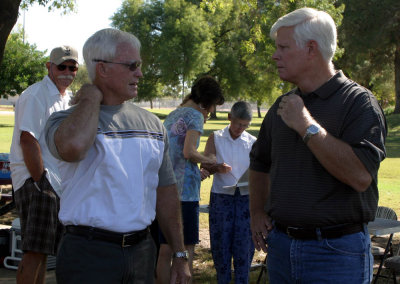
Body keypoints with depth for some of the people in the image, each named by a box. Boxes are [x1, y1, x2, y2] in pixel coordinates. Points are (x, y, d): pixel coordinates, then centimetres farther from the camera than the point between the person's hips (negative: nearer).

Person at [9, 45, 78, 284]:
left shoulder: (68, 98, 17)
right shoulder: (36, 96, -11)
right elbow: (27, 140, -20)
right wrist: (39, 181, -21)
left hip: (58, 182, 9)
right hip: (36, 179, -9)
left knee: (43, 249, 14)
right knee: (35, 251, -12)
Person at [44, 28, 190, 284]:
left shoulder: (152, 124, 12)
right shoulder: (67, 120, -4)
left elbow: (166, 192, 15)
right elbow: (73, 146, -31)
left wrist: (180, 255, 13)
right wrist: (91, 97, -13)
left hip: (142, 250, 5)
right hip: (89, 253, -5)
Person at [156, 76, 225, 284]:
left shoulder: (171, 116, 19)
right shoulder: (195, 115, -6)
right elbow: (188, 152, -16)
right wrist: (210, 160, -1)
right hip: (185, 190, -7)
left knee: (165, 249, 9)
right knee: (187, 248, -2)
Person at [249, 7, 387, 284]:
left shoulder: (358, 102, -11)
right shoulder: (282, 106, 10)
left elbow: (360, 175, -25)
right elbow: (260, 162, 24)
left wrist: (307, 126, -21)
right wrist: (257, 212, 12)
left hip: (336, 253, -6)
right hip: (280, 246, 6)